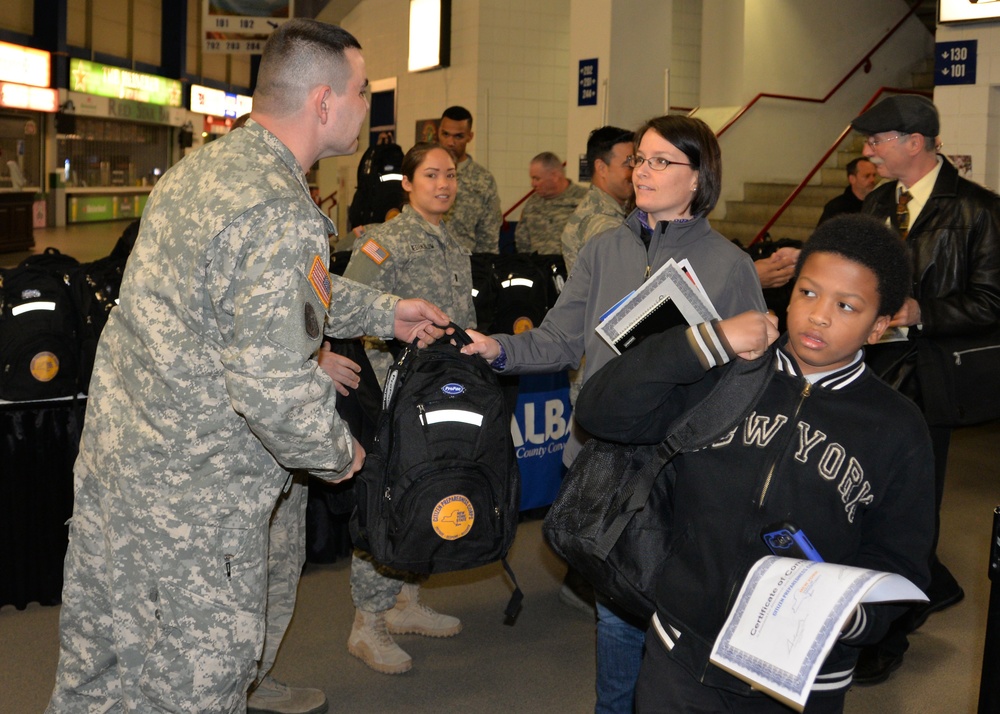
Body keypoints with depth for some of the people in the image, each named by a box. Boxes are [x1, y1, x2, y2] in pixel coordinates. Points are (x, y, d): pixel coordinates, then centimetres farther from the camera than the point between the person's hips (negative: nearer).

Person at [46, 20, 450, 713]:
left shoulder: (203, 165, 7)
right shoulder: (282, 218, -25)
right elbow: (273, 388, -28)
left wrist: (386, 311, 25)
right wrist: (338, 455, -9)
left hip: (110, 462, 9)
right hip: (192, 502, -9)